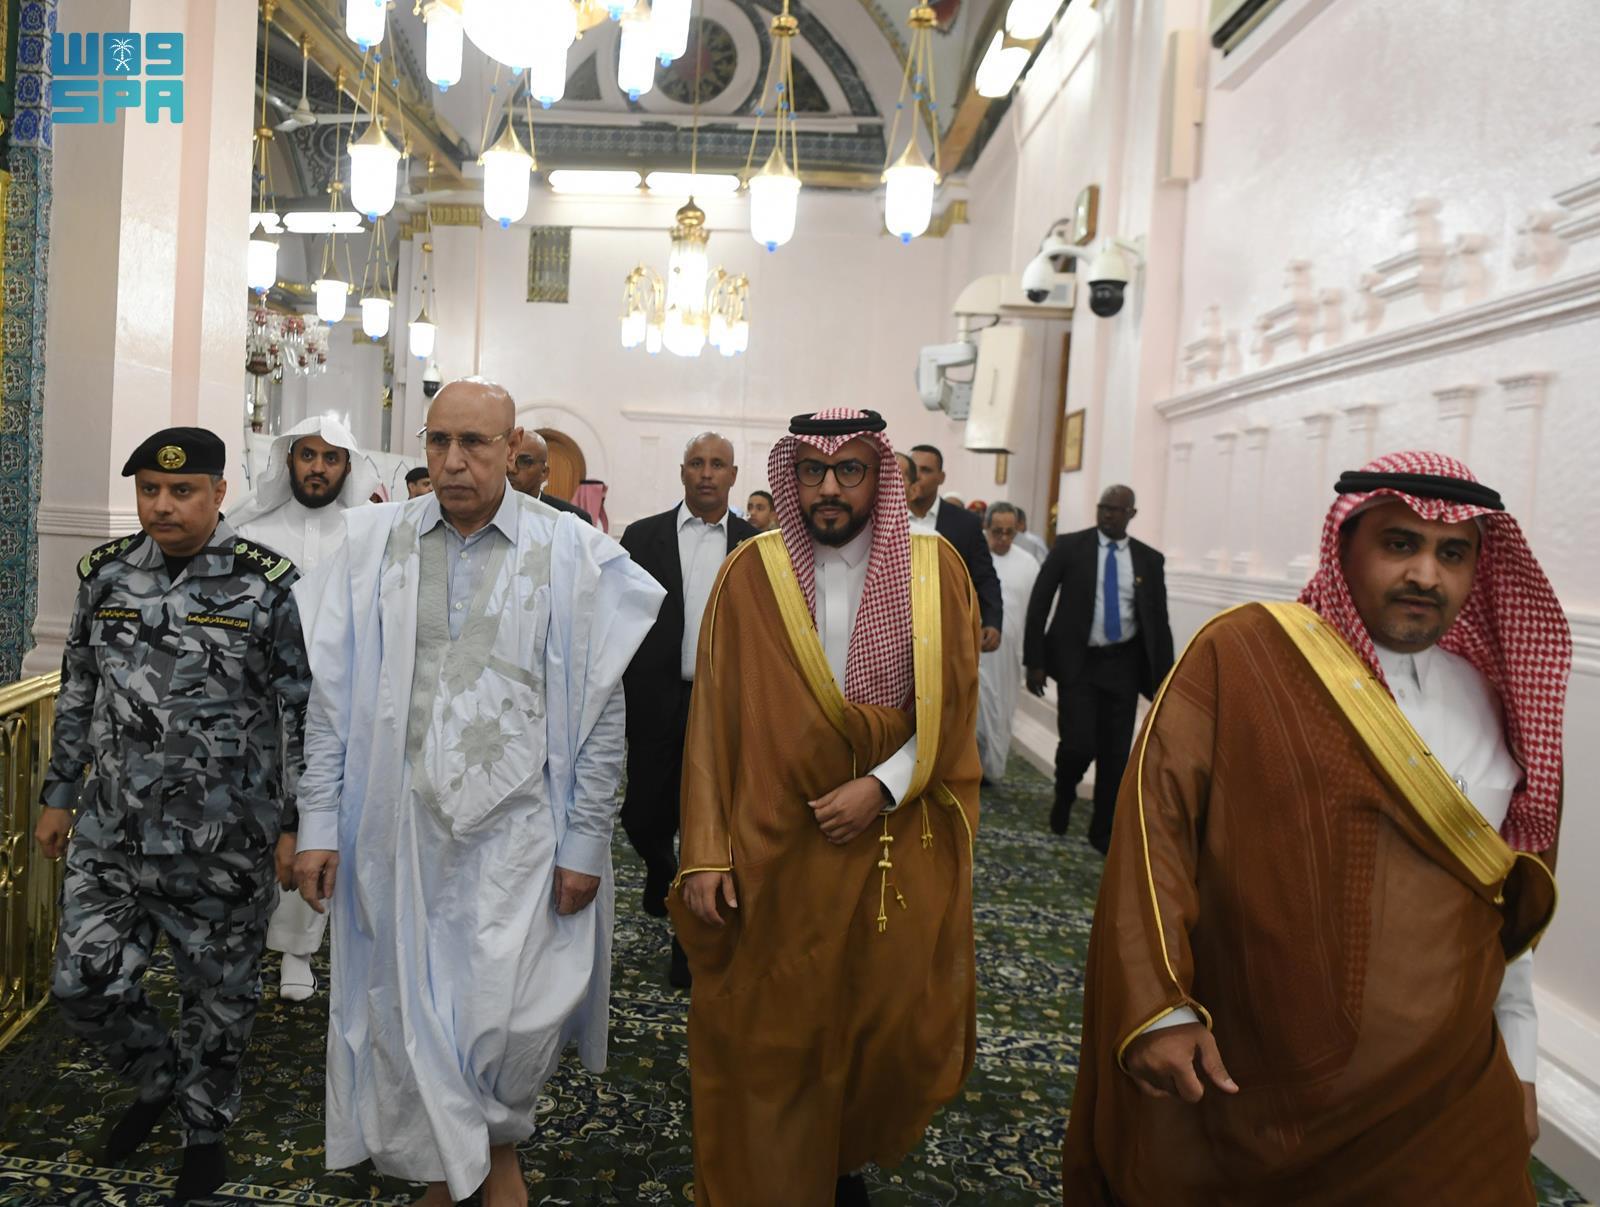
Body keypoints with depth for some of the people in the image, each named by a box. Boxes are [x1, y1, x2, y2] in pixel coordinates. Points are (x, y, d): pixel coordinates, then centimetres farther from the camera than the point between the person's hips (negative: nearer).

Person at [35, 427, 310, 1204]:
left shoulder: (266, 583, -12)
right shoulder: (105, 572, 3)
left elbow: (301, 713, -9)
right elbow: (78, 692, 13)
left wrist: (295, 825, -9)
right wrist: (59, 795, 14)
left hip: (224, 841, -4)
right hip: (111, 833, 4)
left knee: (219, 996, 11)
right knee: (83, 985, 9)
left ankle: (205, 1130, 36)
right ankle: (159, 1079, 40)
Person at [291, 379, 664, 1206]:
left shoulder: (570, 553, -4)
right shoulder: (372, 543, 3)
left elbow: (600, 710, -3)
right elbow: (333, 696, 6)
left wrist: (585, 843, -4)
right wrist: (318, 823, 3)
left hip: (516, 828, -2)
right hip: (398, 827, 2)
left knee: (512, 1020, -2)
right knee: (410, 1013, 12)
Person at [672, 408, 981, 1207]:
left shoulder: (935, 570, -1)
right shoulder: (751, 574, -4)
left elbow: (951, 714, 0)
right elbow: (713, 718, -4)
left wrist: (879, 787, -15)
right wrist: (706, 850, -9)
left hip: (897, 850, 1)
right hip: (774, 852, -1)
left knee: (895, 1032, 9)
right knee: (769, 1035, 8)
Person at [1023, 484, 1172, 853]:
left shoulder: (1149, 559, 5)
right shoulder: (1070, 546, -2)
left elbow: (1159, 621, 8)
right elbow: (1039, 602, -2)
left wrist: (1164, 680, 4)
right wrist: (1035, 661, -7)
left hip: (1123, 665, 3)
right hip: (1078, 661, -2)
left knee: (1116, 753, 4)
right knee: (1079, 744, -11)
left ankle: (1103, 832, 21)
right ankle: (1064, 797, 23)